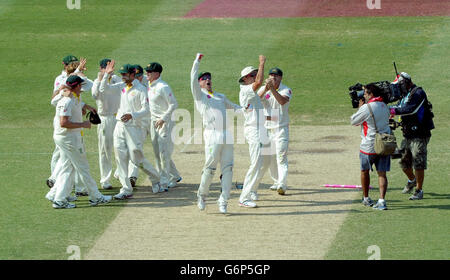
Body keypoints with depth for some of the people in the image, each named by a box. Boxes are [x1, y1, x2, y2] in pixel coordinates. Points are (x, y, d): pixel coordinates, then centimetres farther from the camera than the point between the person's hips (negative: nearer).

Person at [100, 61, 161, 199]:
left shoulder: (140, 89, -9)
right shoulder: (122, 86, 10)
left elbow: (146, 109, -14)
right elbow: (103, 88, 12)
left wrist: (132, 115, -28)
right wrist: (107, 74, -1)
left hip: (133, 126, -6)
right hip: (120, 126, 7)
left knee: (136, 157, -5)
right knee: (121, 158, 1)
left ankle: (155, 179, 20)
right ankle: (126, 189, 4)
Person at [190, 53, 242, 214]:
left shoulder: (220, 96, 26)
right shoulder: (199, 95, 8)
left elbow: (233, 107, 32)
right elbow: (193, 80, -7)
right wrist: (197, 61, -9)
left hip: (226, 135, 5)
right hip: (212, 135, -5)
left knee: (227, 169, -2)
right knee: (210, 167, -6)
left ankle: (223, 202, 0)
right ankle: (202, 195, 16)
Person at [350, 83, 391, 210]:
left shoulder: (366, 108, -15)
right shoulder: (385, 106, 6)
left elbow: (353, 121, -5)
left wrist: (360, 107, 6)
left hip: (369, 146, -5)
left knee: (365, 171, 17)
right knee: (382, 173, 2)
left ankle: (366, 199, 27)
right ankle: (382, 200, -12)